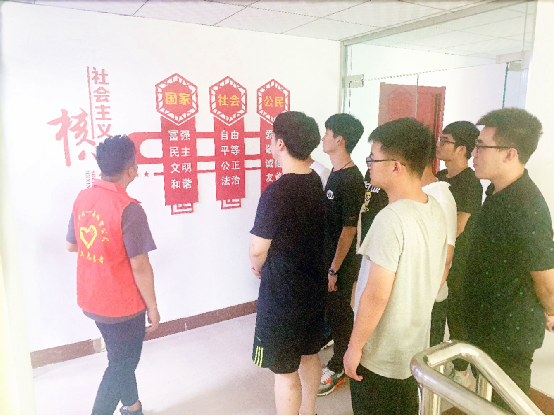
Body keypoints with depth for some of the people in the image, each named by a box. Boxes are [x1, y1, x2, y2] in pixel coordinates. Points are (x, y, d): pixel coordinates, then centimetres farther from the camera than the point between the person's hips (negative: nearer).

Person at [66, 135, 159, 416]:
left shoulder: (83, 198, -3)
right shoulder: (129, 209, -25)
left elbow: (71, 245, 9)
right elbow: (139, 266, -22)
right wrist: (152, 306, -10)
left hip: (92, 300, 8)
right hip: (122, 305, -8)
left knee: (122, 358, 27)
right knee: (121, 366, 12)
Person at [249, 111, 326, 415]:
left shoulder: (277, 191, -26)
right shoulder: (316, 182, 0)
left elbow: (258, 249, -20)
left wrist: (258, 267, 2)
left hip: (282, 294, -8)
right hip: (314, 285, 9)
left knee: (285, 371, 9)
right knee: (309, 354, 25)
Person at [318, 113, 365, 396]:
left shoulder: (350, 180, -22)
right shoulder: (336, 173, 8)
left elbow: (349, 229, -22)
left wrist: (334, 270, -20)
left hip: (341, 262, -9)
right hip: (329, 255, 9)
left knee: (339, 314, 6)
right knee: (331, 309, 22)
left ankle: (338, 369, 25)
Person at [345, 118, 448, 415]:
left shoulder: (391, 218, -28)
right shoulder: (435, 210, -1)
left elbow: (377, 295, -27)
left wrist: (354, 347, -15)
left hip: (381, 355, -8)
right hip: (416, 344, 8)